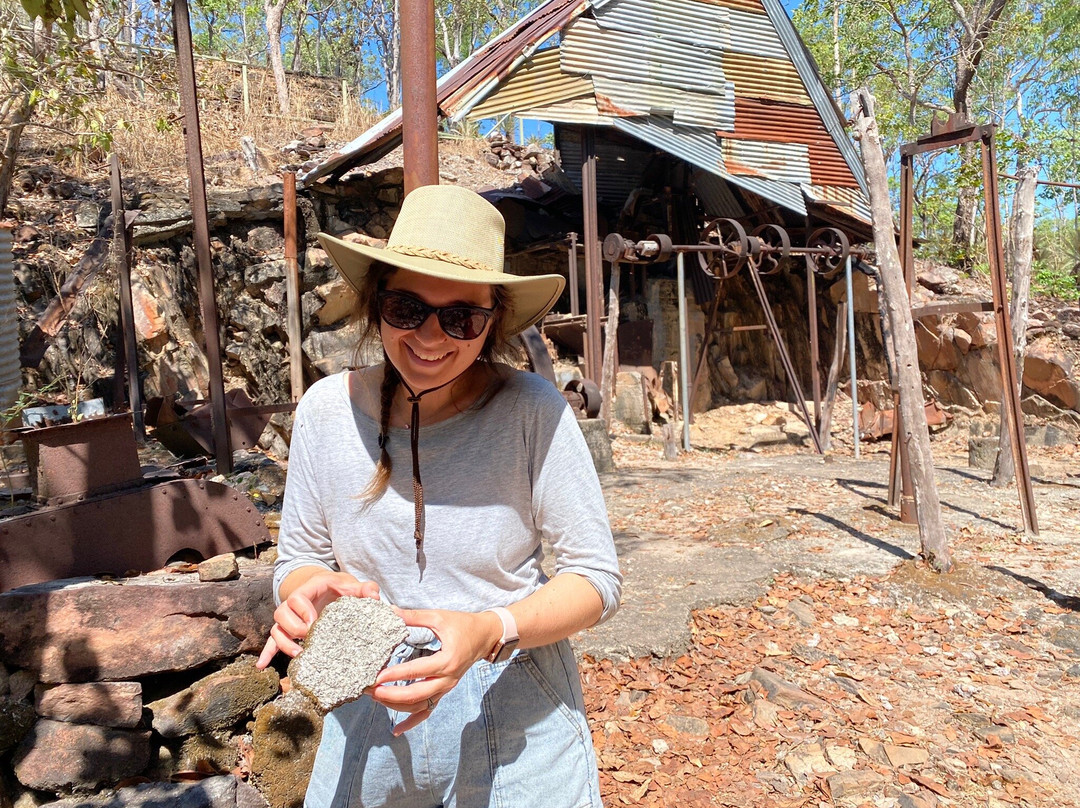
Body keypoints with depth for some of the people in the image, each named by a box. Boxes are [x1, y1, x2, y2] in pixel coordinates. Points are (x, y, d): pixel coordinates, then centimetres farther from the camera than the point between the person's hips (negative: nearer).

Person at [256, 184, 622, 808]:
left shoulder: (532, 410, -18)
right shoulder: (329, 408, -9)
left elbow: (597, 579, -14)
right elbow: (299, 560, 2)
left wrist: (491, 632, -30)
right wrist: (310, 590, -21)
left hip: (517, 719, -2)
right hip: (373, 714, 3)